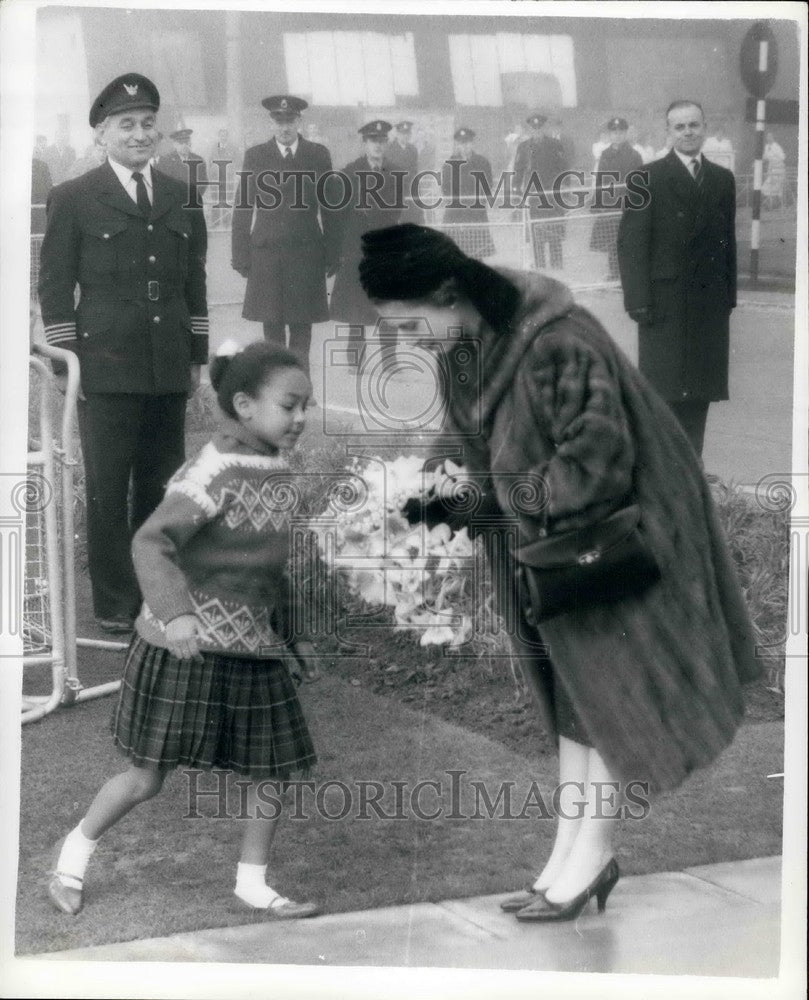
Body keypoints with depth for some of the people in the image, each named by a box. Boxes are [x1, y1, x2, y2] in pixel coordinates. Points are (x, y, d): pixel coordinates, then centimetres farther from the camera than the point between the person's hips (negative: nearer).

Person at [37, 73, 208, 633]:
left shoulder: (184, 200, 13)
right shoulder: (73, 199, 1)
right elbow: (55, 287, 0)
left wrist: (198, 356, 12)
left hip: (170, 372, 4)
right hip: (106, 369, -3)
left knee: (162, 487, 8)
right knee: (108, 490, 1)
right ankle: (115, 603, 11)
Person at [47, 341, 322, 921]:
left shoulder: (279, 471, 6)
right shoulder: (215, 475, -20)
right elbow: (151, 541, -29)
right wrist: (175, 613, -42)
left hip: (256, 650, 7)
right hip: (189, 648, -7)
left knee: (275, 772, 8)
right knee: (149, 776, 3)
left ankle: (253, 885, 24)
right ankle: (74, 857, 26)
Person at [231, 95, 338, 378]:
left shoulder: (318, 155, 7)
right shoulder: (255, 156, 6)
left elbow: (329, 208, 8)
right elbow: (242, 210, 6)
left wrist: (331, 256, 3)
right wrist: (241, 257, 0)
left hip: (307, 257, 0)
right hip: (266, 256, 0)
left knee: (301, 328, 0)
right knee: (272, 329, 2)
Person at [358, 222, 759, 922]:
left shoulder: (559, 341, -30)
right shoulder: (463, 345, -3)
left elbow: (596, 462, -27)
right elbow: (470, 439, 9)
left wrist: (490, 495, -22)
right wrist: (448, 487, -12)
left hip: (610, 530, -8)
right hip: (544, 542, 9)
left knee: (608, 688, 4)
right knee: (573, 692, 15)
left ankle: (590, 853, 18)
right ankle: (573, 854, 25)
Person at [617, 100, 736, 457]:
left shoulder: (723, 180, 11)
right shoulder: (649, 178, -4)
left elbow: (728, 240, 12)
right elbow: (631, 241, -7)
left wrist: (729, 295, 6)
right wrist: (638, 300, -14)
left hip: (710, 303, 5)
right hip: (665, 303, -4)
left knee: (699, 391, 8)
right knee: (662, 389, -2)